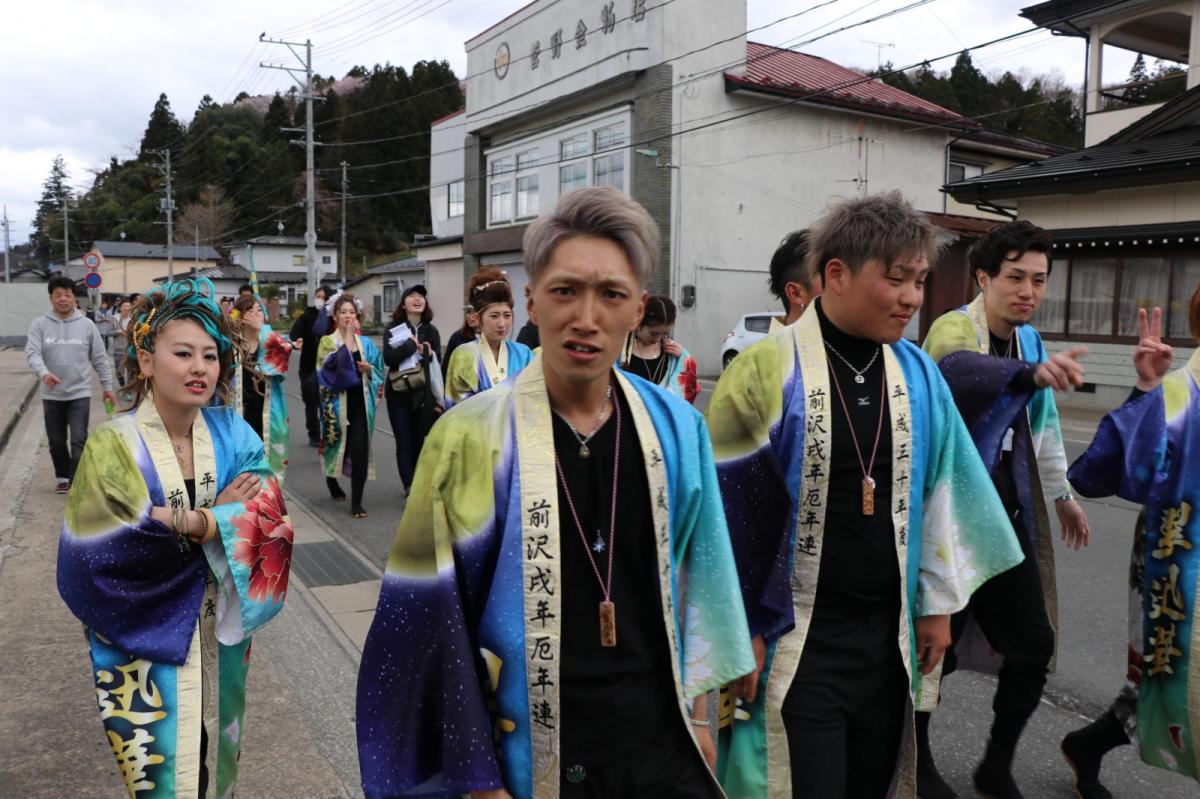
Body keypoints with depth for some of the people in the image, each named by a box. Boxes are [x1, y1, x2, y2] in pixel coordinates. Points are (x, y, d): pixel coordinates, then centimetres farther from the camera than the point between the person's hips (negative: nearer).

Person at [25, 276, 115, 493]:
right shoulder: (40, 324, -1)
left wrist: (107, 387, 7)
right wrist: (43, 373, -32)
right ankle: (63, 476, 33)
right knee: (56, 441, 13)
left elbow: (100, 358, 5)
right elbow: (32, 353, -12)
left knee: (79, 440, -7)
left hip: (80, 393, -1)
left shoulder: (86, 324, 0)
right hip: (52, 395, 2)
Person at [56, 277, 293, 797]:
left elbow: (271, 518, -16)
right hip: (145, 647, -3)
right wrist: (218, 519, -21)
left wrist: (179, 520, -27)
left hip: (219, 641, 3)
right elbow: (100, 554, -20)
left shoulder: (234, 435, -5)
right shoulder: (112, 447, -15)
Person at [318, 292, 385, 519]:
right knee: (338, 445, 12)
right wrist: (348, 337, -18)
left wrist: (368, 368, -7)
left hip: (360, 402, 2)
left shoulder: (366, 343, 9)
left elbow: (378, 372, 14)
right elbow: (336, 362, -21)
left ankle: (357, 502, -2)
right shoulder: (327, 342, 0)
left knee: (360, 449, -9)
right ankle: (331, 479, 46)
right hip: (338, 402, -1)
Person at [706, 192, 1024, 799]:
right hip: (794, 638, -5)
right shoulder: (767, 371, -14)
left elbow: (938, 490, 10)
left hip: (888, 633, 5)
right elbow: (728, 508, -11)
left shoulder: (917, 373, 2)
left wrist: (937, 603, 11)